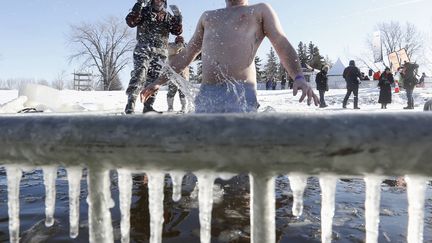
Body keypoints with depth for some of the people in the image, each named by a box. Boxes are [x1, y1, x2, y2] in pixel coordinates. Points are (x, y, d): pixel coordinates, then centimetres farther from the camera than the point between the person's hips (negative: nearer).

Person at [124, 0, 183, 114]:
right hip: (144, 48, -4)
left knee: (154, 78, 3)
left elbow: (177, 31, 8)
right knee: (139, 73, -21)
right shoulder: (144, 11, 7)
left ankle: (148, 106, 8)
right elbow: (131, 21, -8)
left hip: (161, 51, 4)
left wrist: (178, 19, -9)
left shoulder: (167, 16, 17)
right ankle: (130, 102, -24)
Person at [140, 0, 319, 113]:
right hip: (205, 94, 4)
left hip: (241, 94, -4)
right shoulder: (207, 16, 29)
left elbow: (282, 45, 5)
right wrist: (159, 82, 29)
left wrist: (298, 77, -14)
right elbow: (187, 55, 32)